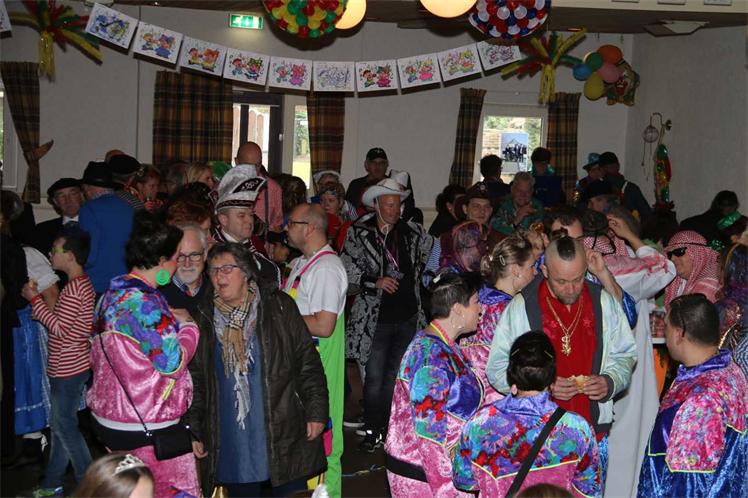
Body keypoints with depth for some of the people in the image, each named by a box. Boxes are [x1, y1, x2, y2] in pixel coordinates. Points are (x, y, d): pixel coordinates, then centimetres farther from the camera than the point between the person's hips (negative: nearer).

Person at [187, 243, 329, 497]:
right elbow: (196, 379, 9)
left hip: (283, 434, -2)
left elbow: (307, 362, -2)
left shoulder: (279, 307, -2)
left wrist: (316, 412, -6)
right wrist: (193, 431, 6)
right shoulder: (205, 318, 5)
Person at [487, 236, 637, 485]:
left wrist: (610, 382, -8)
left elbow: (625, 355, 13)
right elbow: (496, 369, -4)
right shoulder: (521, 306, -7)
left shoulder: (604, 302, 2)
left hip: (593, 433, 3)